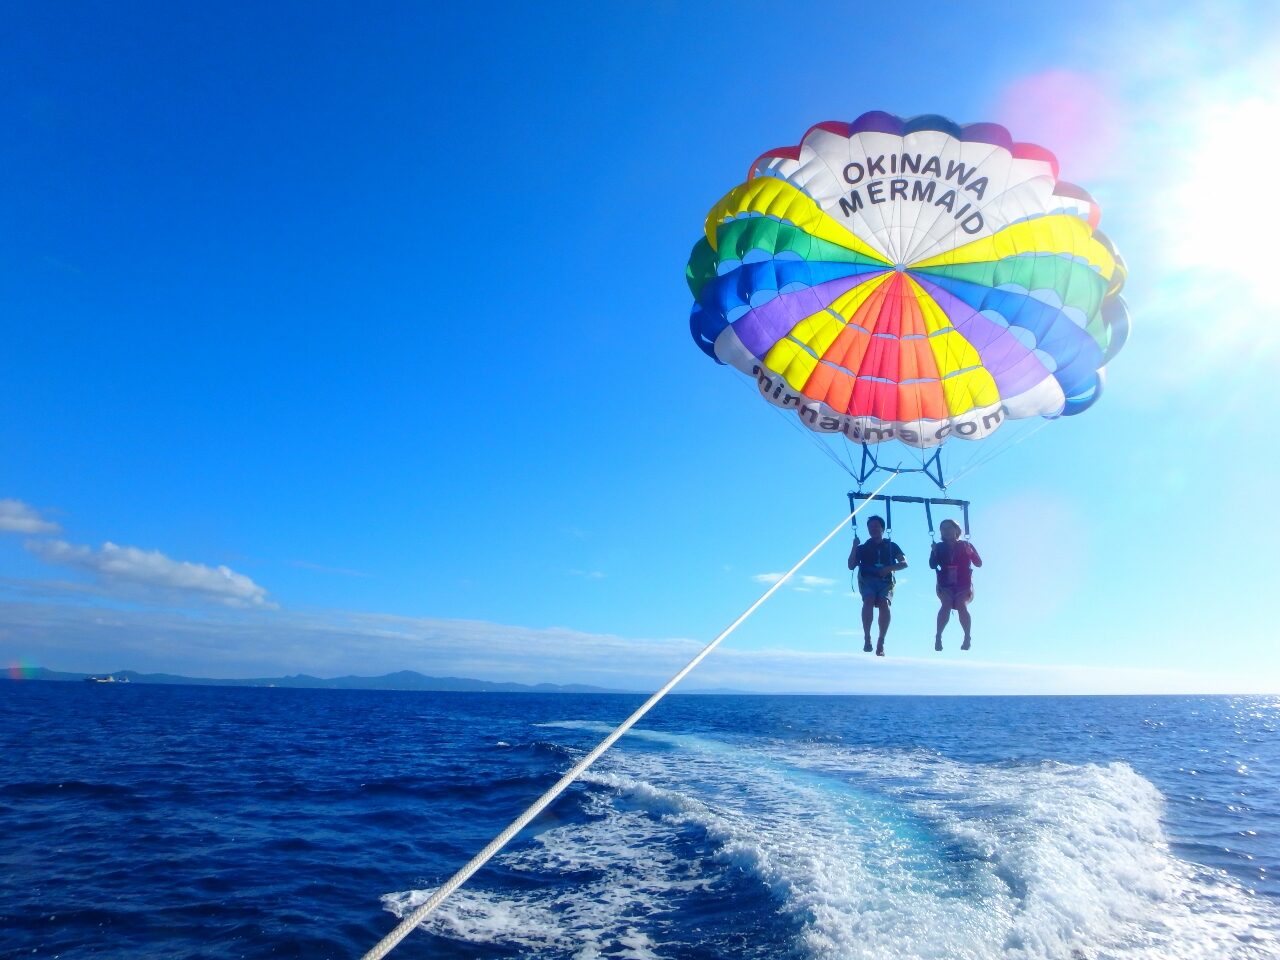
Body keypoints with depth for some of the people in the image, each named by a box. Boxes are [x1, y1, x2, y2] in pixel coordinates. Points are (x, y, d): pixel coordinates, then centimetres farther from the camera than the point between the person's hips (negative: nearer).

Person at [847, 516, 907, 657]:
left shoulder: (891, 546, 19)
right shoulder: (863, 548, 20)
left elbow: (904, 563, 8)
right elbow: (851, 566, 9)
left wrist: (889, 568, -10)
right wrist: (854, 547, -1)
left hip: (885, 581, 0)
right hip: (867, 580, 0)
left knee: (884, 604, -29)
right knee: (868, 600, -32)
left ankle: (881, 642, -24)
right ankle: (867, 638, -32)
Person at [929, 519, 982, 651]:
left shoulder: (966, 545, 3)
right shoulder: (939, 547, 6)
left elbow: (978, 563, -5)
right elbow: (933, 565, -5)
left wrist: (970, 553, -24)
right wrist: (934, 553, -23)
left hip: (964, 585, -1)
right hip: (946, 585, 1)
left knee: (961, 605, -27)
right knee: (946, 605, -26)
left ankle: (967, 637, -17)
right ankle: (938, 637, -26)